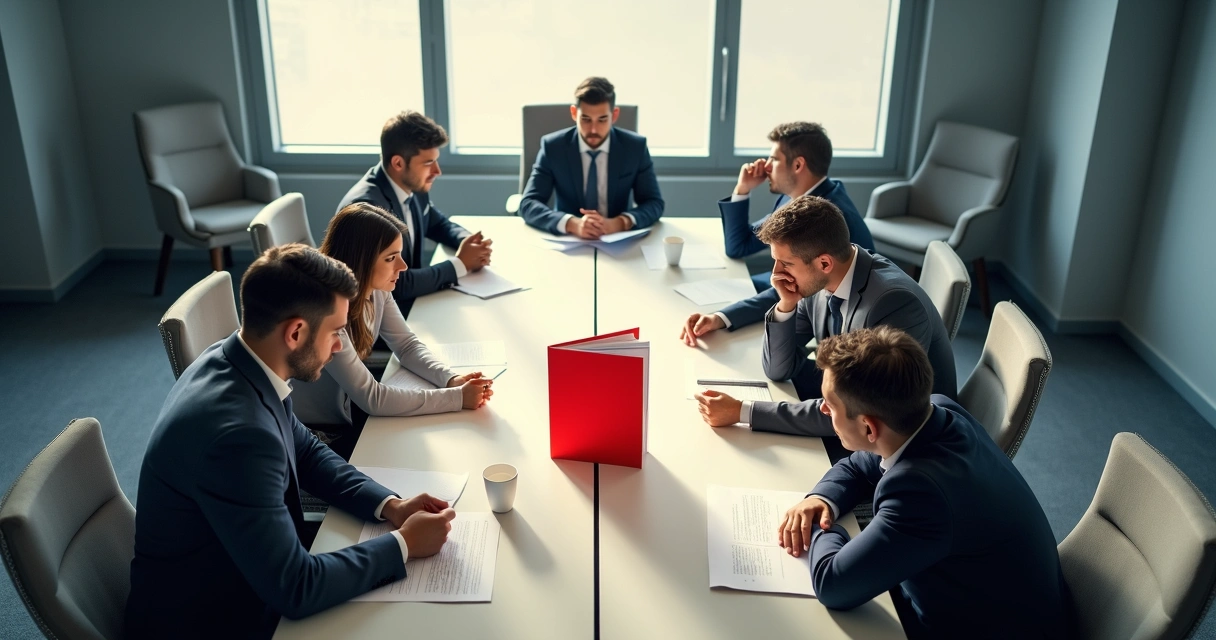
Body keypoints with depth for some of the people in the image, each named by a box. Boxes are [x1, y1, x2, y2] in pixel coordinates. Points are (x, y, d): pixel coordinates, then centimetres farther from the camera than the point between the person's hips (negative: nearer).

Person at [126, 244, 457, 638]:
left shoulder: (235, 363, -7)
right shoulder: (237, 432, -34)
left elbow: (306, 451, 9)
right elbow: (294, 588, -28)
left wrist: (389, 506, -3)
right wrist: (403, 544, -16)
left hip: (257, 580, 7)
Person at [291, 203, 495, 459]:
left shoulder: (376, 289, -10)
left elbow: (407, 345, 3)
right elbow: (371, 398, -30)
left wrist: (450, 379, -17)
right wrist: (458, 397, -28)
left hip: (347, 415, 7)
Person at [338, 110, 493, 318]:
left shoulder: (413, 186, -3)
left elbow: (439, 223, 17)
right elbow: (397, 284, -28)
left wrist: (470, 241, -5)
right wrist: (459, 264, -18)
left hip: (407, 301, 8)